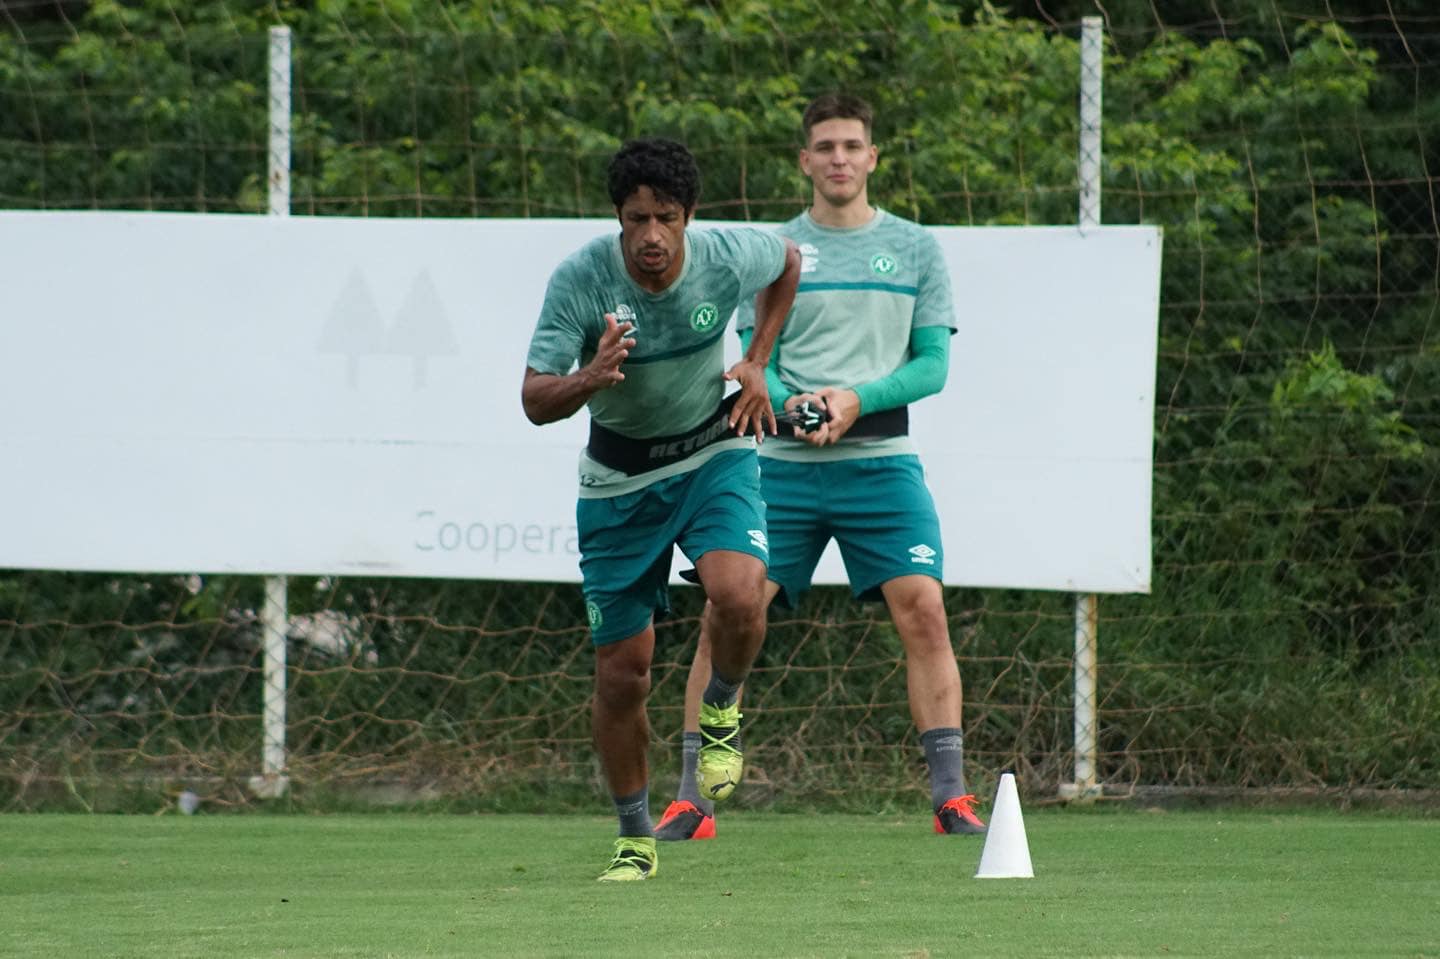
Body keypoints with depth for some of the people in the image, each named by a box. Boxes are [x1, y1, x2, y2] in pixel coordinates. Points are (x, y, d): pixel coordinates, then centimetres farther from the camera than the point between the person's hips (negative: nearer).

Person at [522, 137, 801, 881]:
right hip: (619, 476, 0)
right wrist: (590, 379, -46)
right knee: (622, 671, 1)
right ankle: (635, 839, 20)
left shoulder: (728, 258, -17)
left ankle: (721, 708, 6)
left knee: (738, 597, -28)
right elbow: (535, 402, -25)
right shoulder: (579, 280, -23)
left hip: (714, 453, 0)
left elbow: (787, 262, 9)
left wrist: (757, 362, 3)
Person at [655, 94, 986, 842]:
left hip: (880, 463, 0)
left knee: (923, 610, -14)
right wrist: (791, 404, -17)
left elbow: (933, 363, 3)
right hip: (784, 467, 1)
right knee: (726, 616, -6)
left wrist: (856, 400, -13)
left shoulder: (915, 249, 7)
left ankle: (951, 796, -10)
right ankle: (692, 802, 1)